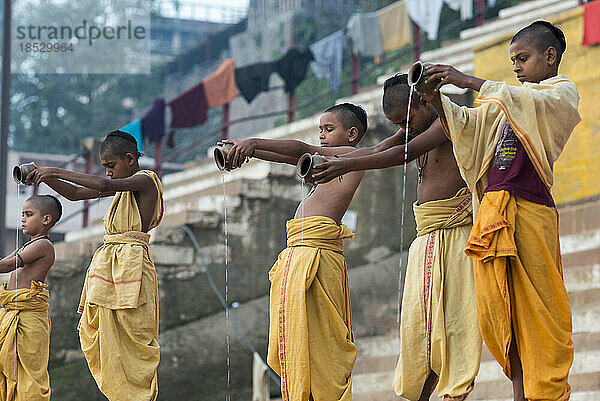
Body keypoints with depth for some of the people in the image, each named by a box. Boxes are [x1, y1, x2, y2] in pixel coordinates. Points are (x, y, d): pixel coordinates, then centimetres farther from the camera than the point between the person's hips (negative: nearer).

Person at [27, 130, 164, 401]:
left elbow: (104, 185, -22)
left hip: (130, 264, -9)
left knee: (134, 338, -7)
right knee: (94, 334, 5)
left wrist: (57, 172, -20)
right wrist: (44, 176, 5)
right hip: (108, 263, 9)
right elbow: (74, 193, 21)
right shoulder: (122, 185, 19)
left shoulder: (146, 180, -7)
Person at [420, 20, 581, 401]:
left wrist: (469, 81, -19)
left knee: (537, 306, -9)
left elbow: (531, 103, -15)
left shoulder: (563, 91, 6)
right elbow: (469, 122, 16)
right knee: (497, 310, 2)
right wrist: (436, 97, -2)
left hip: (530, 210, -7)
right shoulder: (511, 100, 27)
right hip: (492, 208, 7)